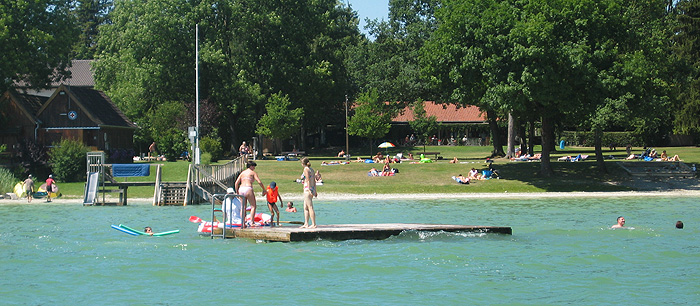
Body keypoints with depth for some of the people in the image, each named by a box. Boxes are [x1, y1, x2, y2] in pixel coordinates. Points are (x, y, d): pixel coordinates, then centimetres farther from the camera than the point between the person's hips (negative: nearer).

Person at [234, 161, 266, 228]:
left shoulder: (242, 173, 20)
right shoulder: (253, 173, 6)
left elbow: (236, 183, 14)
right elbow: (259, 182, -3)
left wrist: (237, 192, 23)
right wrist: (264, 190, 8)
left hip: (241, 189, 6)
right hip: (248, 189, -6)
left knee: (243, 207, 10)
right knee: (253, 206, 3)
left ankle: (243, 223, 6)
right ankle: (252, 222, -7)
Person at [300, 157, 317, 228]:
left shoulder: (306, 169, -9)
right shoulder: (311, 169, 15)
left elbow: (308, 180, -16)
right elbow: (314, 181, 17)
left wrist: (309, 190, -19)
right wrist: (315, 191, 20)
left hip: (308, 189, -9)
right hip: (312, 189, 9)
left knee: (310, 207, -8)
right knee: (305, 208, 13)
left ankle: (314, 224, -9)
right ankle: (306, 224, 14)